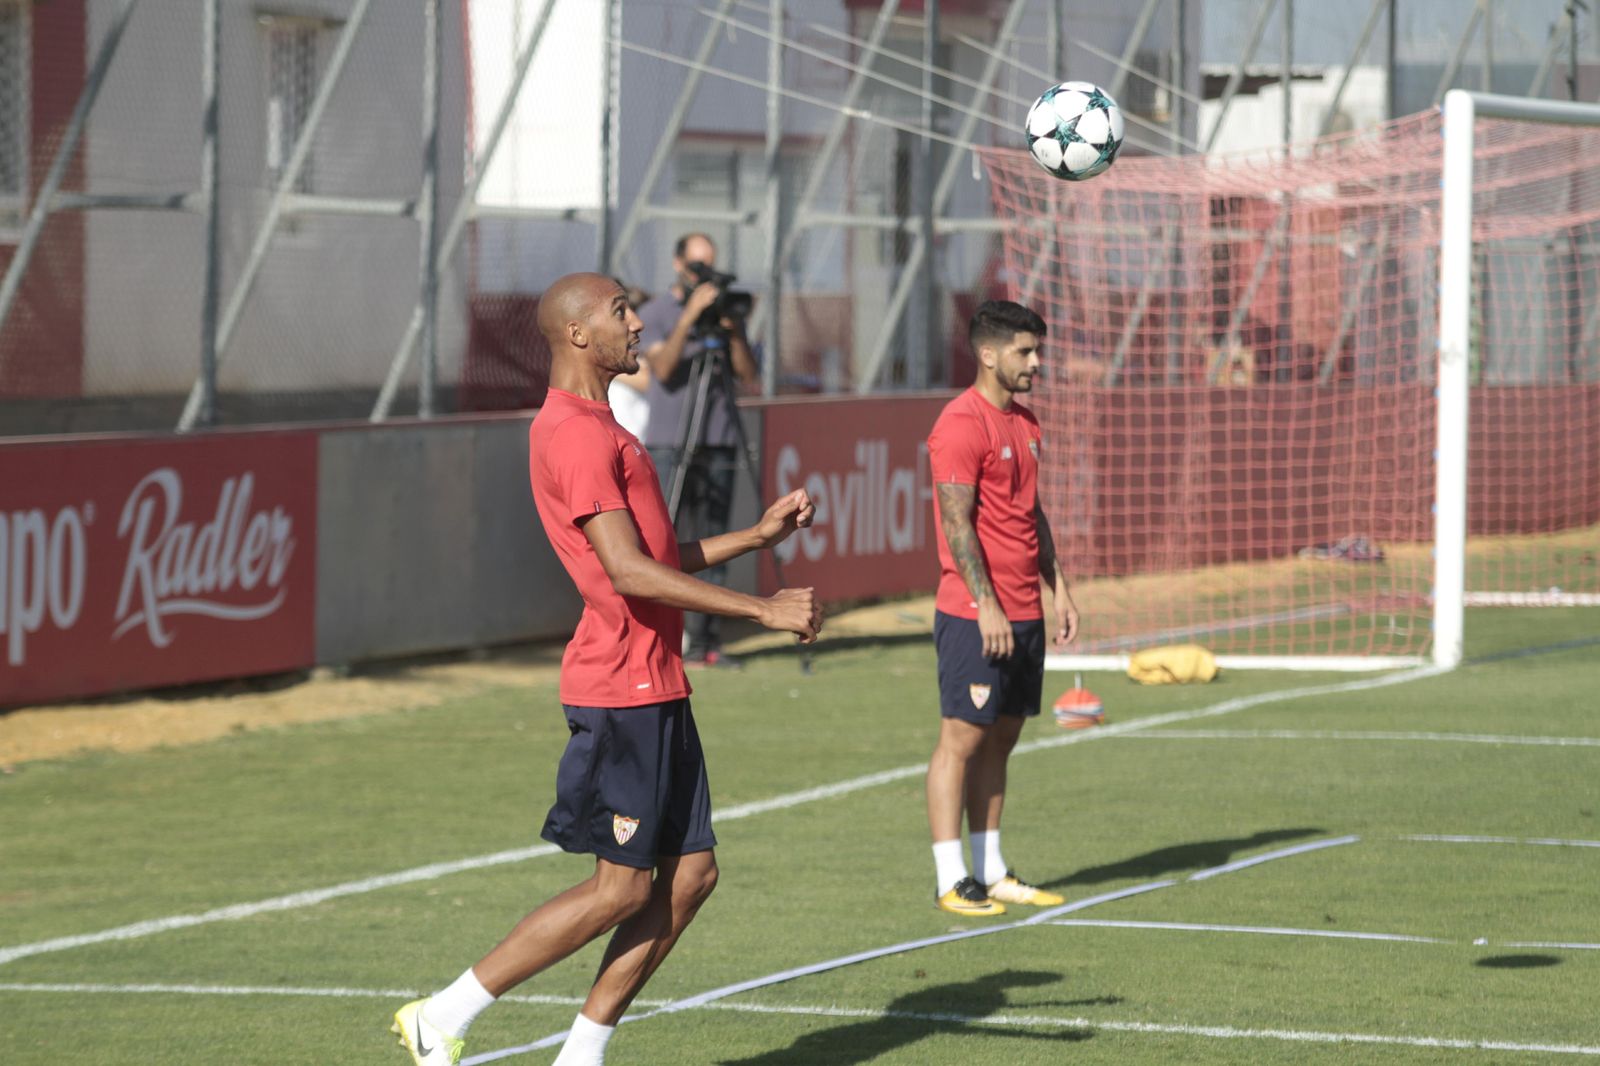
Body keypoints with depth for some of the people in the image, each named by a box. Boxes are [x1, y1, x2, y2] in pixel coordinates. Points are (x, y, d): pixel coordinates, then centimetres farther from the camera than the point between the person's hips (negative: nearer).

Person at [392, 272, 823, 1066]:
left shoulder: (598, 428, 19)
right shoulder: (575, 434, -15)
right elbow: (630, 572, -23)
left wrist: (757, 534, 19)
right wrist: (762, 610, -22)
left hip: (655, 688, 10)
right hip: (623, 689, -10)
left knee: (690, 873, 7)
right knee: (622, 888, -7)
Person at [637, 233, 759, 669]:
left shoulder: (725, 312, 13)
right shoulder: (654, 316, 3)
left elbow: (749, 376, 5)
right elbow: (663, 368, -14)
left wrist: (732, 331, -10)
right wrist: (689, 316, -20)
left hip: (718, 445, 3)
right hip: (669, 446, -3)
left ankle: (705, 642, 2)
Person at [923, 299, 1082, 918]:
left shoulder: (1024, 422, 16)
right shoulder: (962, 424, -12)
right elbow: (957, 523, -16)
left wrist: (1057, 588, 17)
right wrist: (986, 605, -20)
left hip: (1024, 614, 9)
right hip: (975, 613, -9)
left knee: (1001, 739, 11)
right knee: (962, 739, -5)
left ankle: (993, 873, 16)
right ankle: (952, 883, -3)